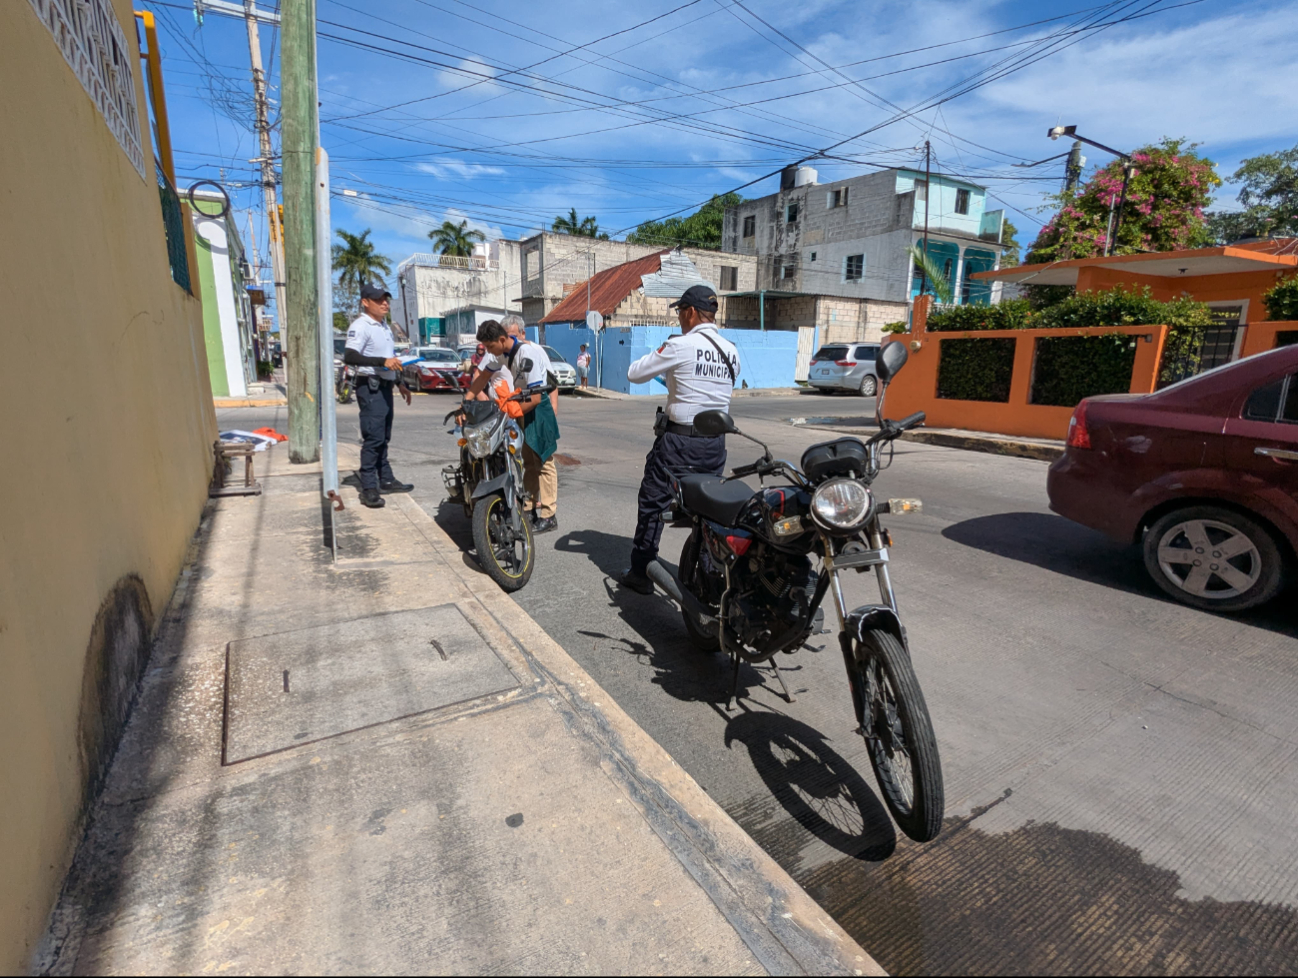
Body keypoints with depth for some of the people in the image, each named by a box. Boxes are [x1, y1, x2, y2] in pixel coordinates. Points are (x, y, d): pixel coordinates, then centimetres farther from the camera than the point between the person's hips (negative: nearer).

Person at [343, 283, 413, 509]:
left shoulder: (385, 327, 18)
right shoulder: (360, 326, -11)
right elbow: (349, 356, -24)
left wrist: (400, 383, 25)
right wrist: (382, 361, -31)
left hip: (385, 386, 9)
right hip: (370, 386, -9)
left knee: (384, 438, 14)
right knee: (373, 438, -12)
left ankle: (386, 480, 23)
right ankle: (368, 488, -8)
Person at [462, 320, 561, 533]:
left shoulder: (527, 354, -28)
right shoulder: (499, 351, -3)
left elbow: (535, 398, -28)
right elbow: (482, 377, 6)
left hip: (542, 403, -8)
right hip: (525, 401, 8)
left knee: (543, 460, -8)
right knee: (528, 461, 12)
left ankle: (549, 516, -4)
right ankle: (529, 509, 21)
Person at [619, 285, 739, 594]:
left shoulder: (680, 346, -12)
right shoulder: (731, 351, 5)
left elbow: (635, 374, -7)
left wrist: (656, 356, 14)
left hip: (679, 440, -5)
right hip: (715, 442, 6)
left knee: (654, 504, 7)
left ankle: (641, 574, 15)